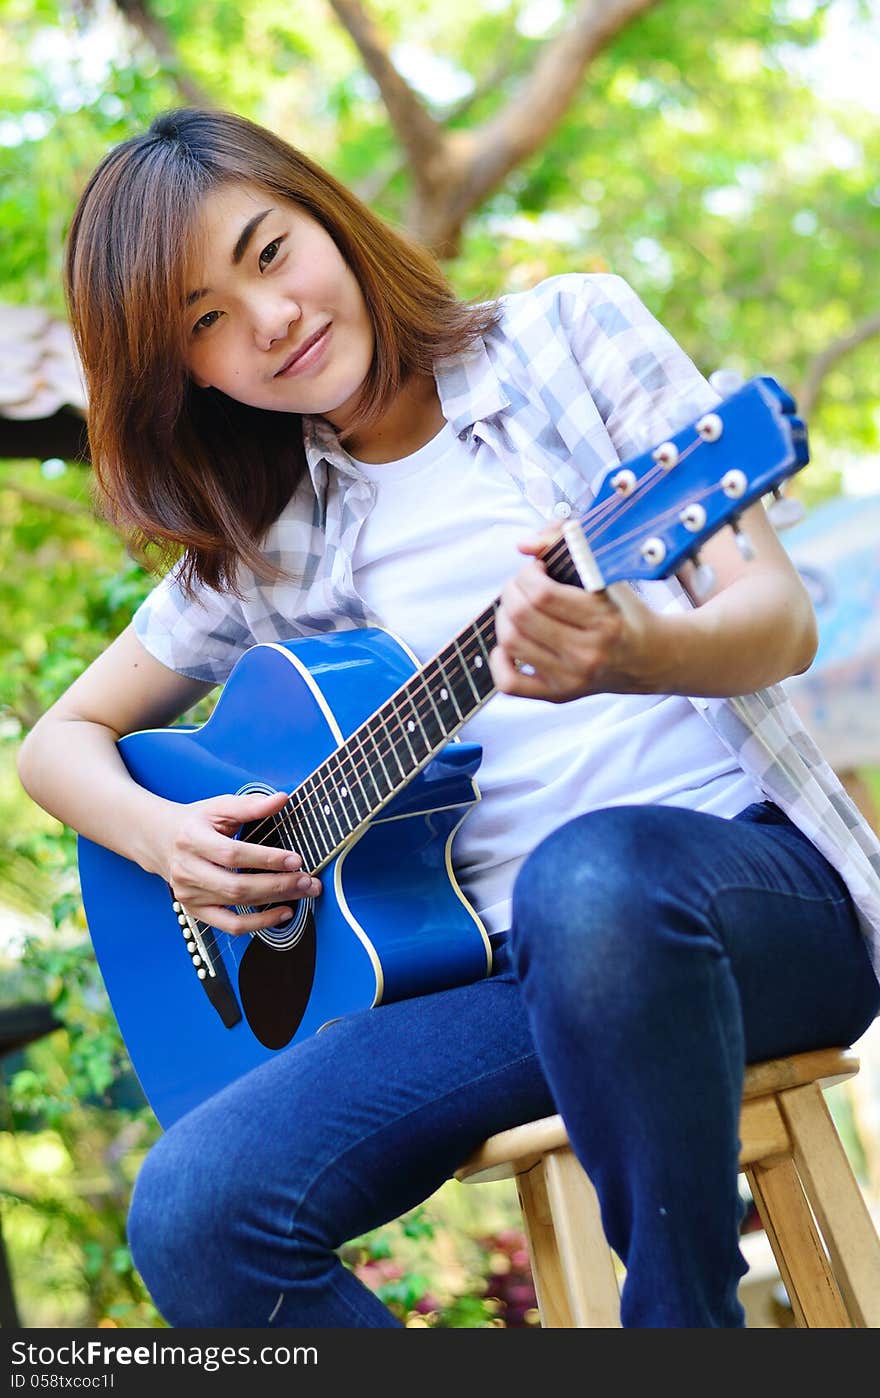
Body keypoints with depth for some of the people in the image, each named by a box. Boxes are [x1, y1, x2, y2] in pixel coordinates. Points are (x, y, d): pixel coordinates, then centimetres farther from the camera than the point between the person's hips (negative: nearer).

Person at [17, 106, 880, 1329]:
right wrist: (162, 837, -2)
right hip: (516, 954, 3)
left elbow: (782, 619, -2)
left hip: (750, 872, -2)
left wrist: (631, 657, -25)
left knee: (589, 876, -39)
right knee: (191, 1214, -21)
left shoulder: (570, 332, 6)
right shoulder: (267, 549, 13)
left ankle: (685, 1311, -17)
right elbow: (62, 741, 21)